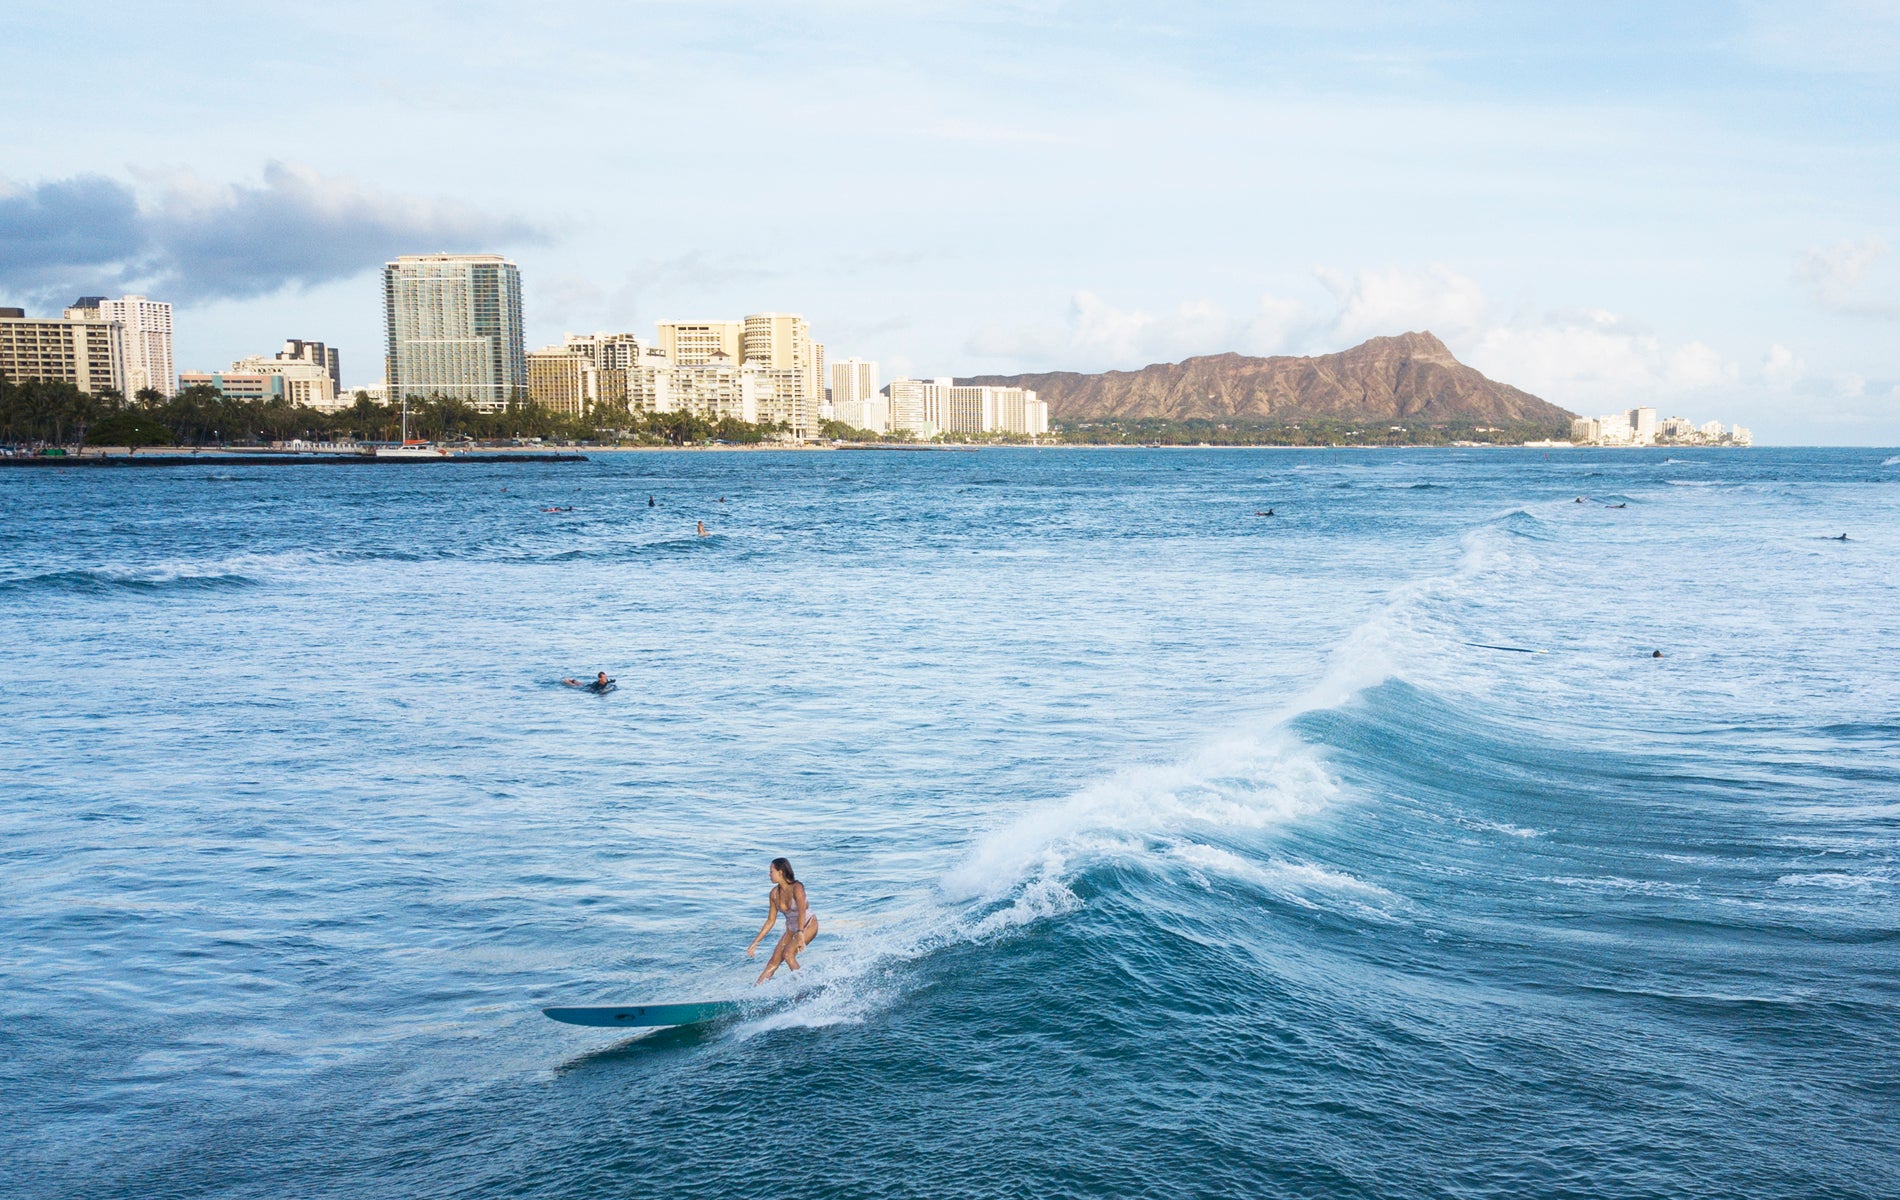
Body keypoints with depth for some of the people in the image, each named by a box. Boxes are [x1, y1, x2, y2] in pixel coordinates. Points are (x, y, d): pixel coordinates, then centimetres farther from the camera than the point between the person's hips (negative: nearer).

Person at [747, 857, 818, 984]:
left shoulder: (796, 888, -24)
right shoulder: (774, 894, -4)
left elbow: (802, 911, -36)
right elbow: (770, 921, 4)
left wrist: (800, 935, -49)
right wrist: (755, 943, 4)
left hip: (809, 926, -6)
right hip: (791, 929, 6)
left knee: (788, 953, -25)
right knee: (773, 962, -3)